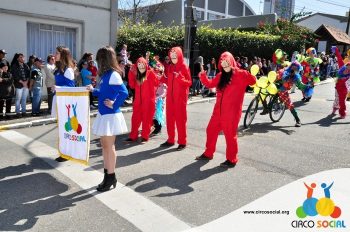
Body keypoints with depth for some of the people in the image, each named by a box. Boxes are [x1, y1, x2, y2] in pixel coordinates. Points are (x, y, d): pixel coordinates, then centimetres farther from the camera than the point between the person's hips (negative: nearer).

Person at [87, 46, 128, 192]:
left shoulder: (113, 74, -18)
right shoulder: (106, 75, 10)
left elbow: (124, 93, -29)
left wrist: (114, 105, -19)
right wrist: (93, 90, 19)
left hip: (110, 115, -9)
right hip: (103, 114, 9)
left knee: (109, 146, 1)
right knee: (104, 145, 15)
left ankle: (111, 177, 14)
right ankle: (107, 174, 28)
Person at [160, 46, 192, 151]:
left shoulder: (184, 67, -6)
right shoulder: (170, 67, 11)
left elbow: (189, 83, -9)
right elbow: (169, 82, 15)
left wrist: (180, 78, -23)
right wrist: (163, 77, -2)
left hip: (180, 97, -6)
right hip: (170, 96, 6)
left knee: (180, 119, -2)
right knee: (170, 118, 8)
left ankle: (182, 142, 5)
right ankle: (170, 140, 19)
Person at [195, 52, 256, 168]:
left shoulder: (240, 74, -7)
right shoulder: (221, 75, 11)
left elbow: (253, 81, -21)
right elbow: (210, 84, 19)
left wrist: (247, 73, -38)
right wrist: (203, 76, 2)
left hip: (231, 111, -7)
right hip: (218, 110, 7)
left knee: (230, 134, 2)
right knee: (211, 130, 14)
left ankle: (231, 160, 17)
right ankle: (208, 154, 32)